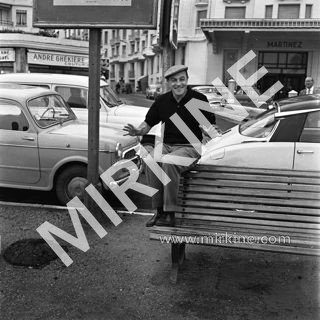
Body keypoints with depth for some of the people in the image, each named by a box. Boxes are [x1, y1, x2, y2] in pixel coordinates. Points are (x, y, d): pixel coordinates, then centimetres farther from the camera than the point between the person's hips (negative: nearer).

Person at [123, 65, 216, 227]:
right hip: (166, 145, 4)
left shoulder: (199, 99, -4)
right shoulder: (162, 100, 7)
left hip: (189, 146, -4)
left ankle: (169, 213, -24)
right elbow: (148, 123, 13)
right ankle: (158, 210, -17)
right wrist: (137, 131, -8)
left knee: (168, 162, -33)